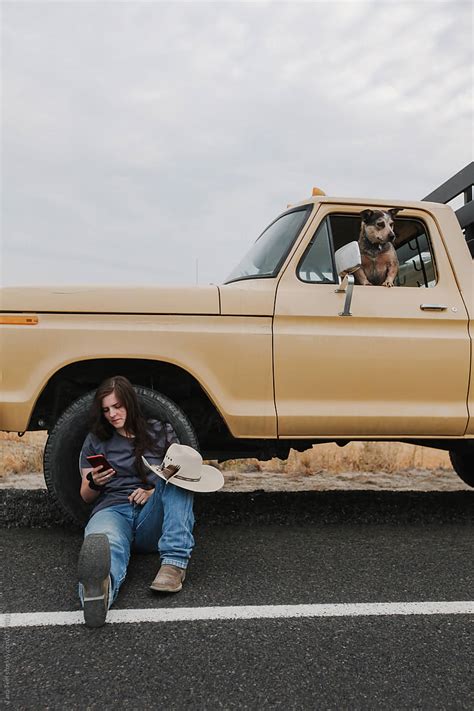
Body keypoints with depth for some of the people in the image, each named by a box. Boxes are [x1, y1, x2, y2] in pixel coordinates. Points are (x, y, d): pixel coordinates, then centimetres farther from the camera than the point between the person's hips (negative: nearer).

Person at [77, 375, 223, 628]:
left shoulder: (161, 431, 18)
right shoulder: (95, 440, 19)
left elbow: (182, 476, 13)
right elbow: (86, 497, 20)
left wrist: (156, 491, -7)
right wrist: (94, 484, -4)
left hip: (153, 519, 1)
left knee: (176, 474, -27)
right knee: (106, 544, -38)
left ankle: (175, 562, -39)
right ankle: (100, 586, -75)